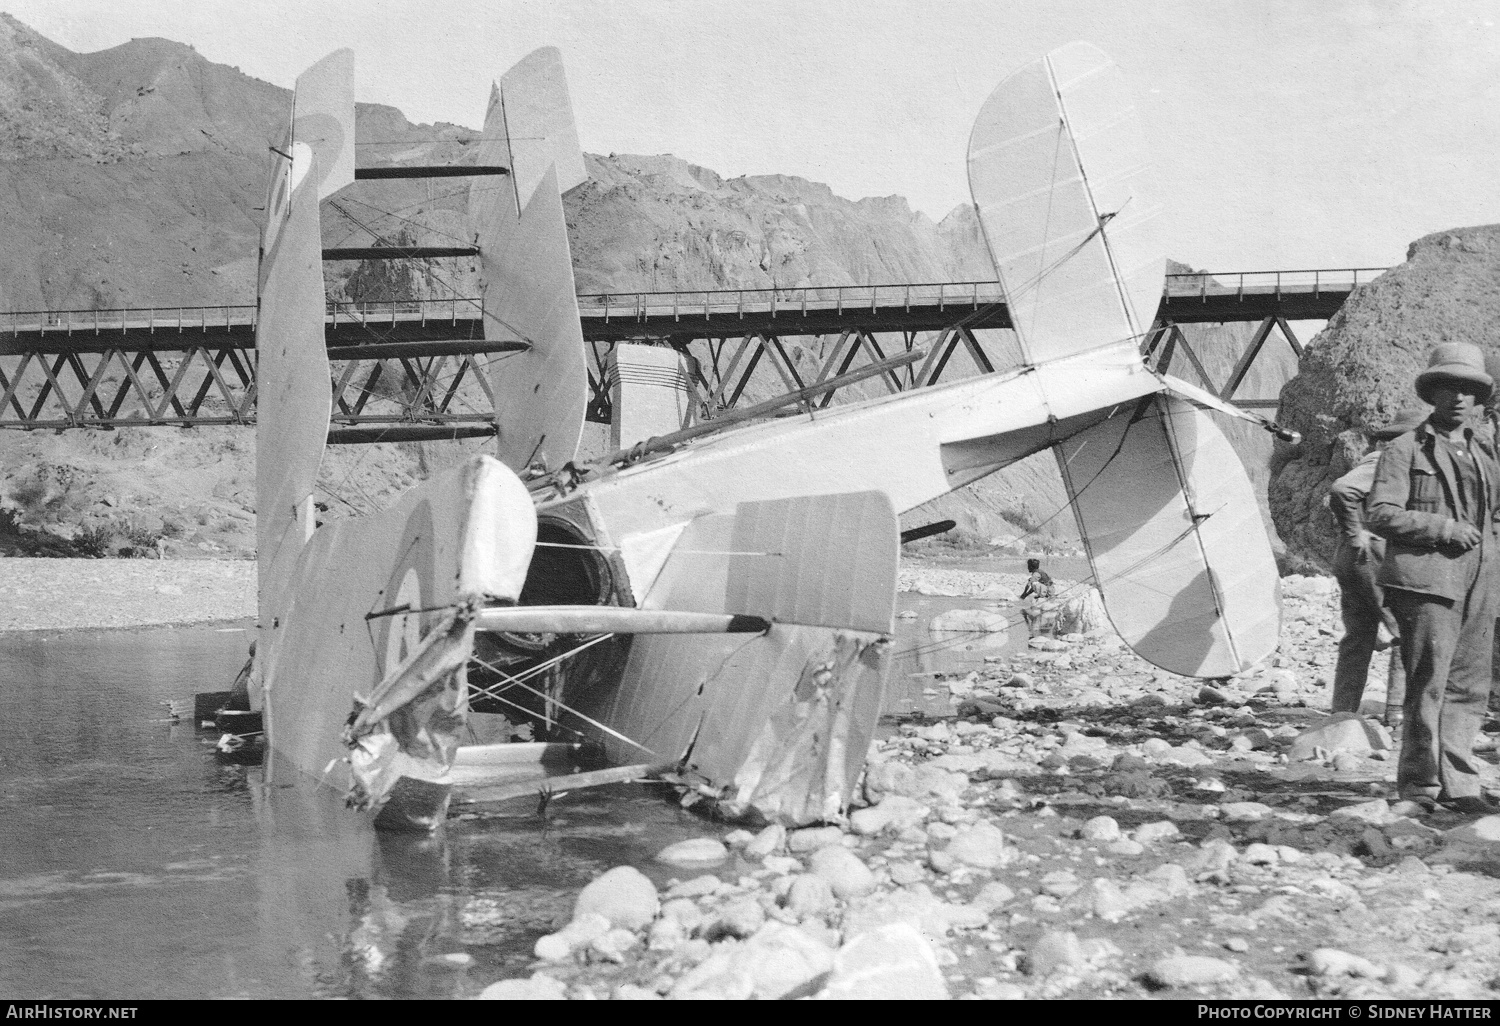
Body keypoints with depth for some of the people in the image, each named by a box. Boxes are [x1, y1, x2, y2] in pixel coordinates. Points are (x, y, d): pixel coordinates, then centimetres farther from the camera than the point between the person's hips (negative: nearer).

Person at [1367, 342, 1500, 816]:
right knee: (1427, 686, -8)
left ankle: (1457, 786, 12)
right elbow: (1379, 514, -10)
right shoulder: (1406, 450, -1)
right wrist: (1443, 527, -15)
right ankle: (1419, 788, -1)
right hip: (1427, 581, -7)